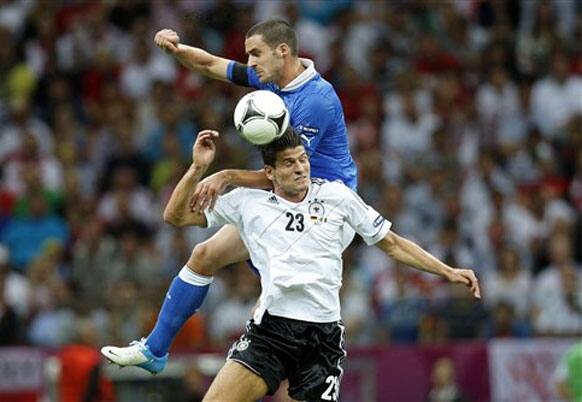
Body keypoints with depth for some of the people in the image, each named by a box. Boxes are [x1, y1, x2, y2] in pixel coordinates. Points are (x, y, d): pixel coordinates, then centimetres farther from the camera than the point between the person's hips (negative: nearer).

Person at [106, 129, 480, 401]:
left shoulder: (337, 196, 7)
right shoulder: (247, 202, 8)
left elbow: (392, 243, 15)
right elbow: (176, 215, 12)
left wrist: (448, 272, 10)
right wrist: (199, 168, -1)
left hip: (323, 335, 0)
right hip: (270, 329, 1)